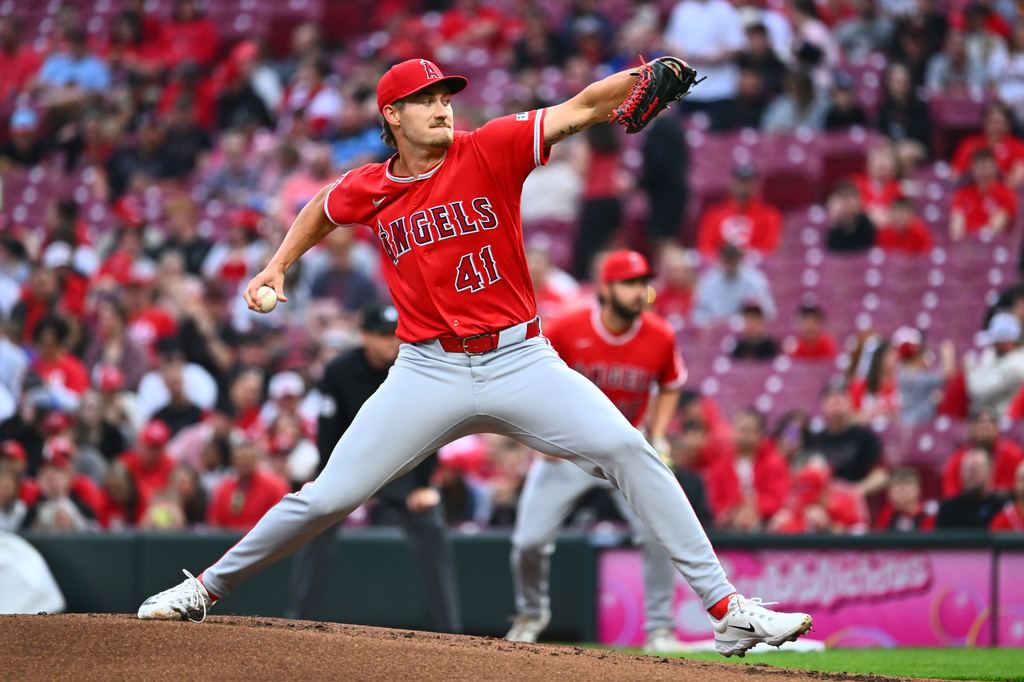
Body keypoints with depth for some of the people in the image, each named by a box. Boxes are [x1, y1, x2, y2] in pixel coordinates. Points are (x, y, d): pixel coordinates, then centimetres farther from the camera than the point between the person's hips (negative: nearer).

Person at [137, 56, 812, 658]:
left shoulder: (490, 150, -5)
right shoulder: (369, 189, 3)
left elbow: (583, 107, -16)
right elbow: (322, 209, 28)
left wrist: (650, 73, -31)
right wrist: (278, 266, 15)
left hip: (521, 360, -1)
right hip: (429, 373, 1)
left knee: (629, 452, -17)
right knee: (328, 498, -2)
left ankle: (725, 609, -14)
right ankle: (207, 588, 19)